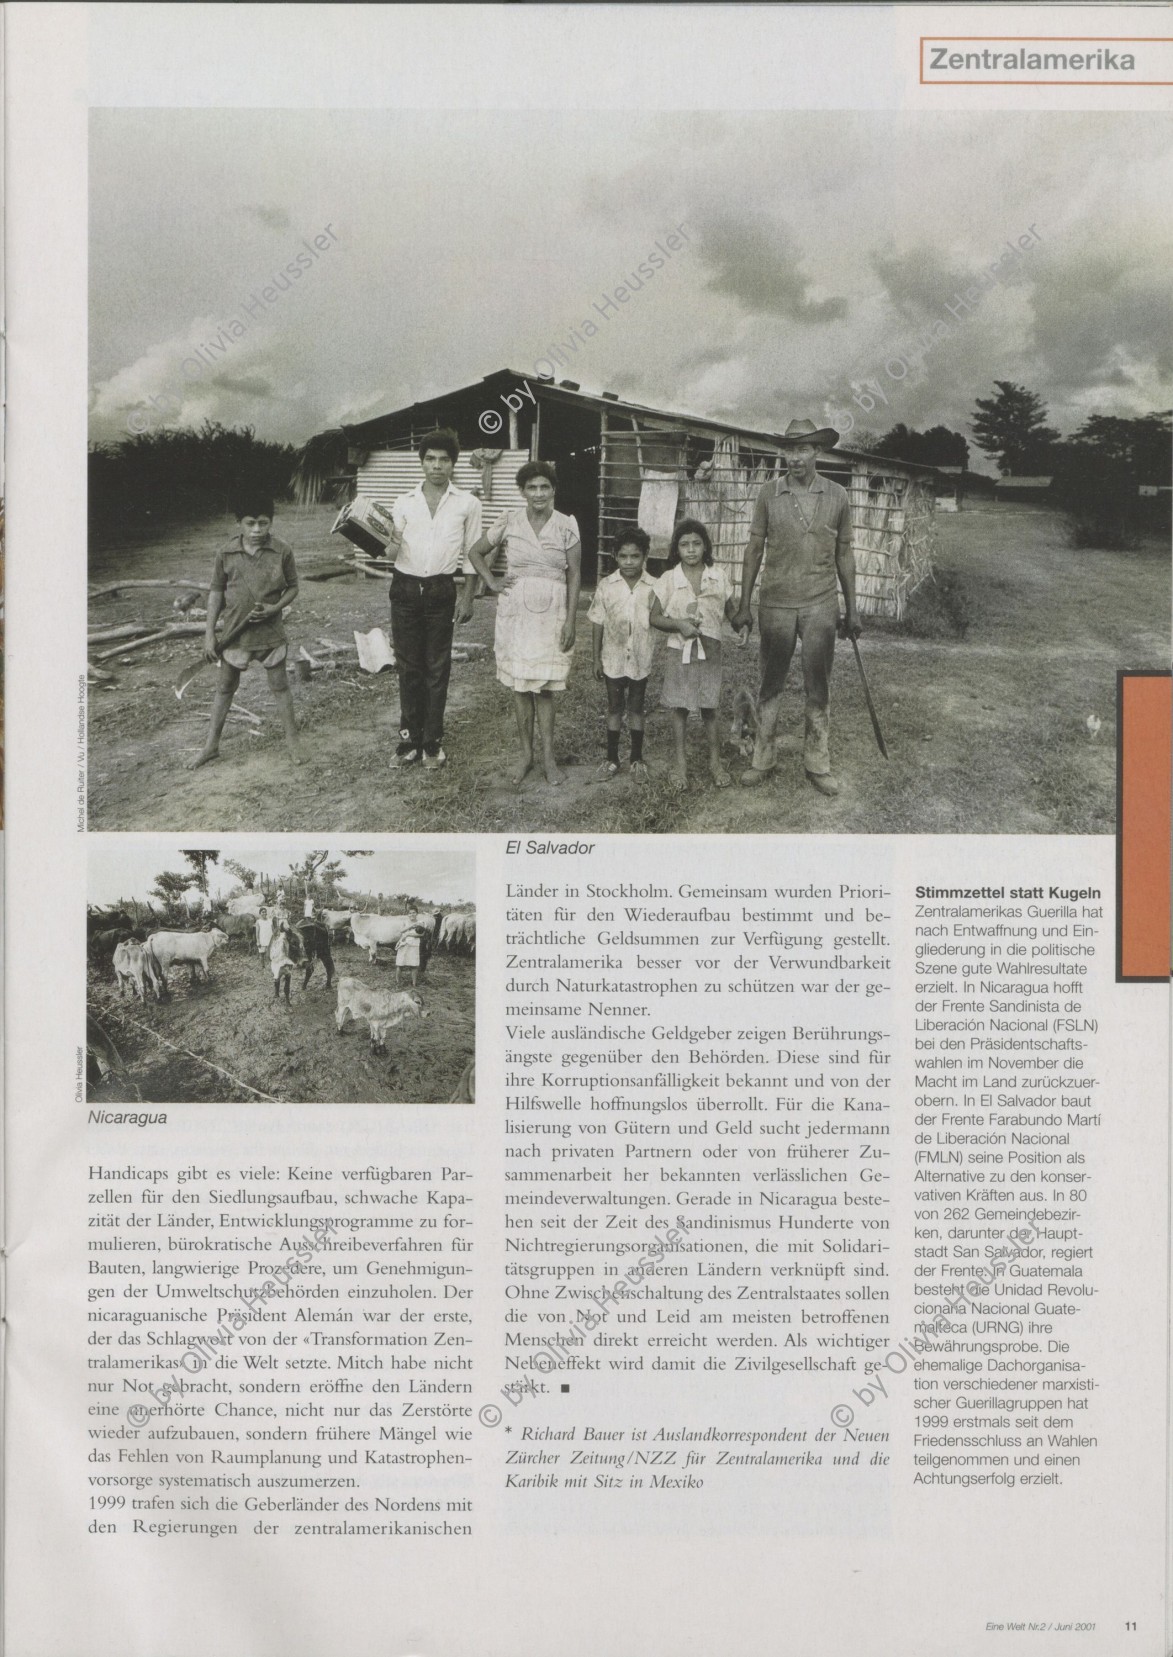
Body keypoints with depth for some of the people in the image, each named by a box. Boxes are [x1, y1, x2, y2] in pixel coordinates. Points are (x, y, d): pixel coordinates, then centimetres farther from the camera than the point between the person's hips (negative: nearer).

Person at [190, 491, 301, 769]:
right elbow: (216, 592, 0)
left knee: (279, 685, 8)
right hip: (234, 631, 1)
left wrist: (274, 608, -18)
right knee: (225, 686, 12)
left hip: (270, 630, -1)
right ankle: (211, 745, 21)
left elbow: (292, 588, 1)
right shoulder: (226, 555, -7)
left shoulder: (282, 552, -9)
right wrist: (209, 634, -2)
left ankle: (292, 739, 21)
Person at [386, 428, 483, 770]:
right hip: (405, 587, 2)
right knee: (408, 668, 5)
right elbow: (393, 552, 4)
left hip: (440, 590, -2)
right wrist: (389, 539, -19)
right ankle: (409, 741, 12)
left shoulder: (467, 504, 3)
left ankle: (433, 744, 10)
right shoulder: (404, 503, 7)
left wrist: (468, 597, 2)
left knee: (437, 670, 2)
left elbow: (472, 554, 7)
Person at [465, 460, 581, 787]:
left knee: (544, 687, 0)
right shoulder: (508, 522, 0)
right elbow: (476, 553, 13)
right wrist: (492, 583, 0)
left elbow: (575, 576, -1)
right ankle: (525, 754, 14)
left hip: (552, 613, -1)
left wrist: (570, 621, -6)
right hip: (516, 610, 1)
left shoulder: (566, 526, -2)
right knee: (520, 685, 5)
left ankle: (548, 757, 8)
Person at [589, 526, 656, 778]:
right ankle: (612, 758, 18)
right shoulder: (606, 586, -5)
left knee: (636, 708, 10)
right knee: (614, 708, 10)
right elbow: (597, 624, 0)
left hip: (641, 658, 0)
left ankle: (637, 758, 21)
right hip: (613, 658, 0)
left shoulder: (652, 587, -6)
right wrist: (596, 658, 0)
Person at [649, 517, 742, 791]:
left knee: (709, 707, 6)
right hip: (680, 650, 0)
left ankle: (715, 761, 16)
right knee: (679, 707, 6)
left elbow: (731, 610, 6)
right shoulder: (668, 579, -5)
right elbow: (655, 617, -2)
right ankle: (679, 762, 16)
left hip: (710, 649, 0)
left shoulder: (718, 576, -2)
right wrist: (679, 624, -18)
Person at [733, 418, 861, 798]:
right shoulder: (770, 494, -1)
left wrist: (851, 609, 9)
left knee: (819, 688, 5)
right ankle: (763, 759, 18)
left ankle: (817, 764, 14)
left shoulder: (837, 496, 1)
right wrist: (743, 605, 3)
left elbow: (844, 554, 9)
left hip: (821, 605, 0)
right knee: (770, 684, 8)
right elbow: (754, 550, 5)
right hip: (775, 604, 0)